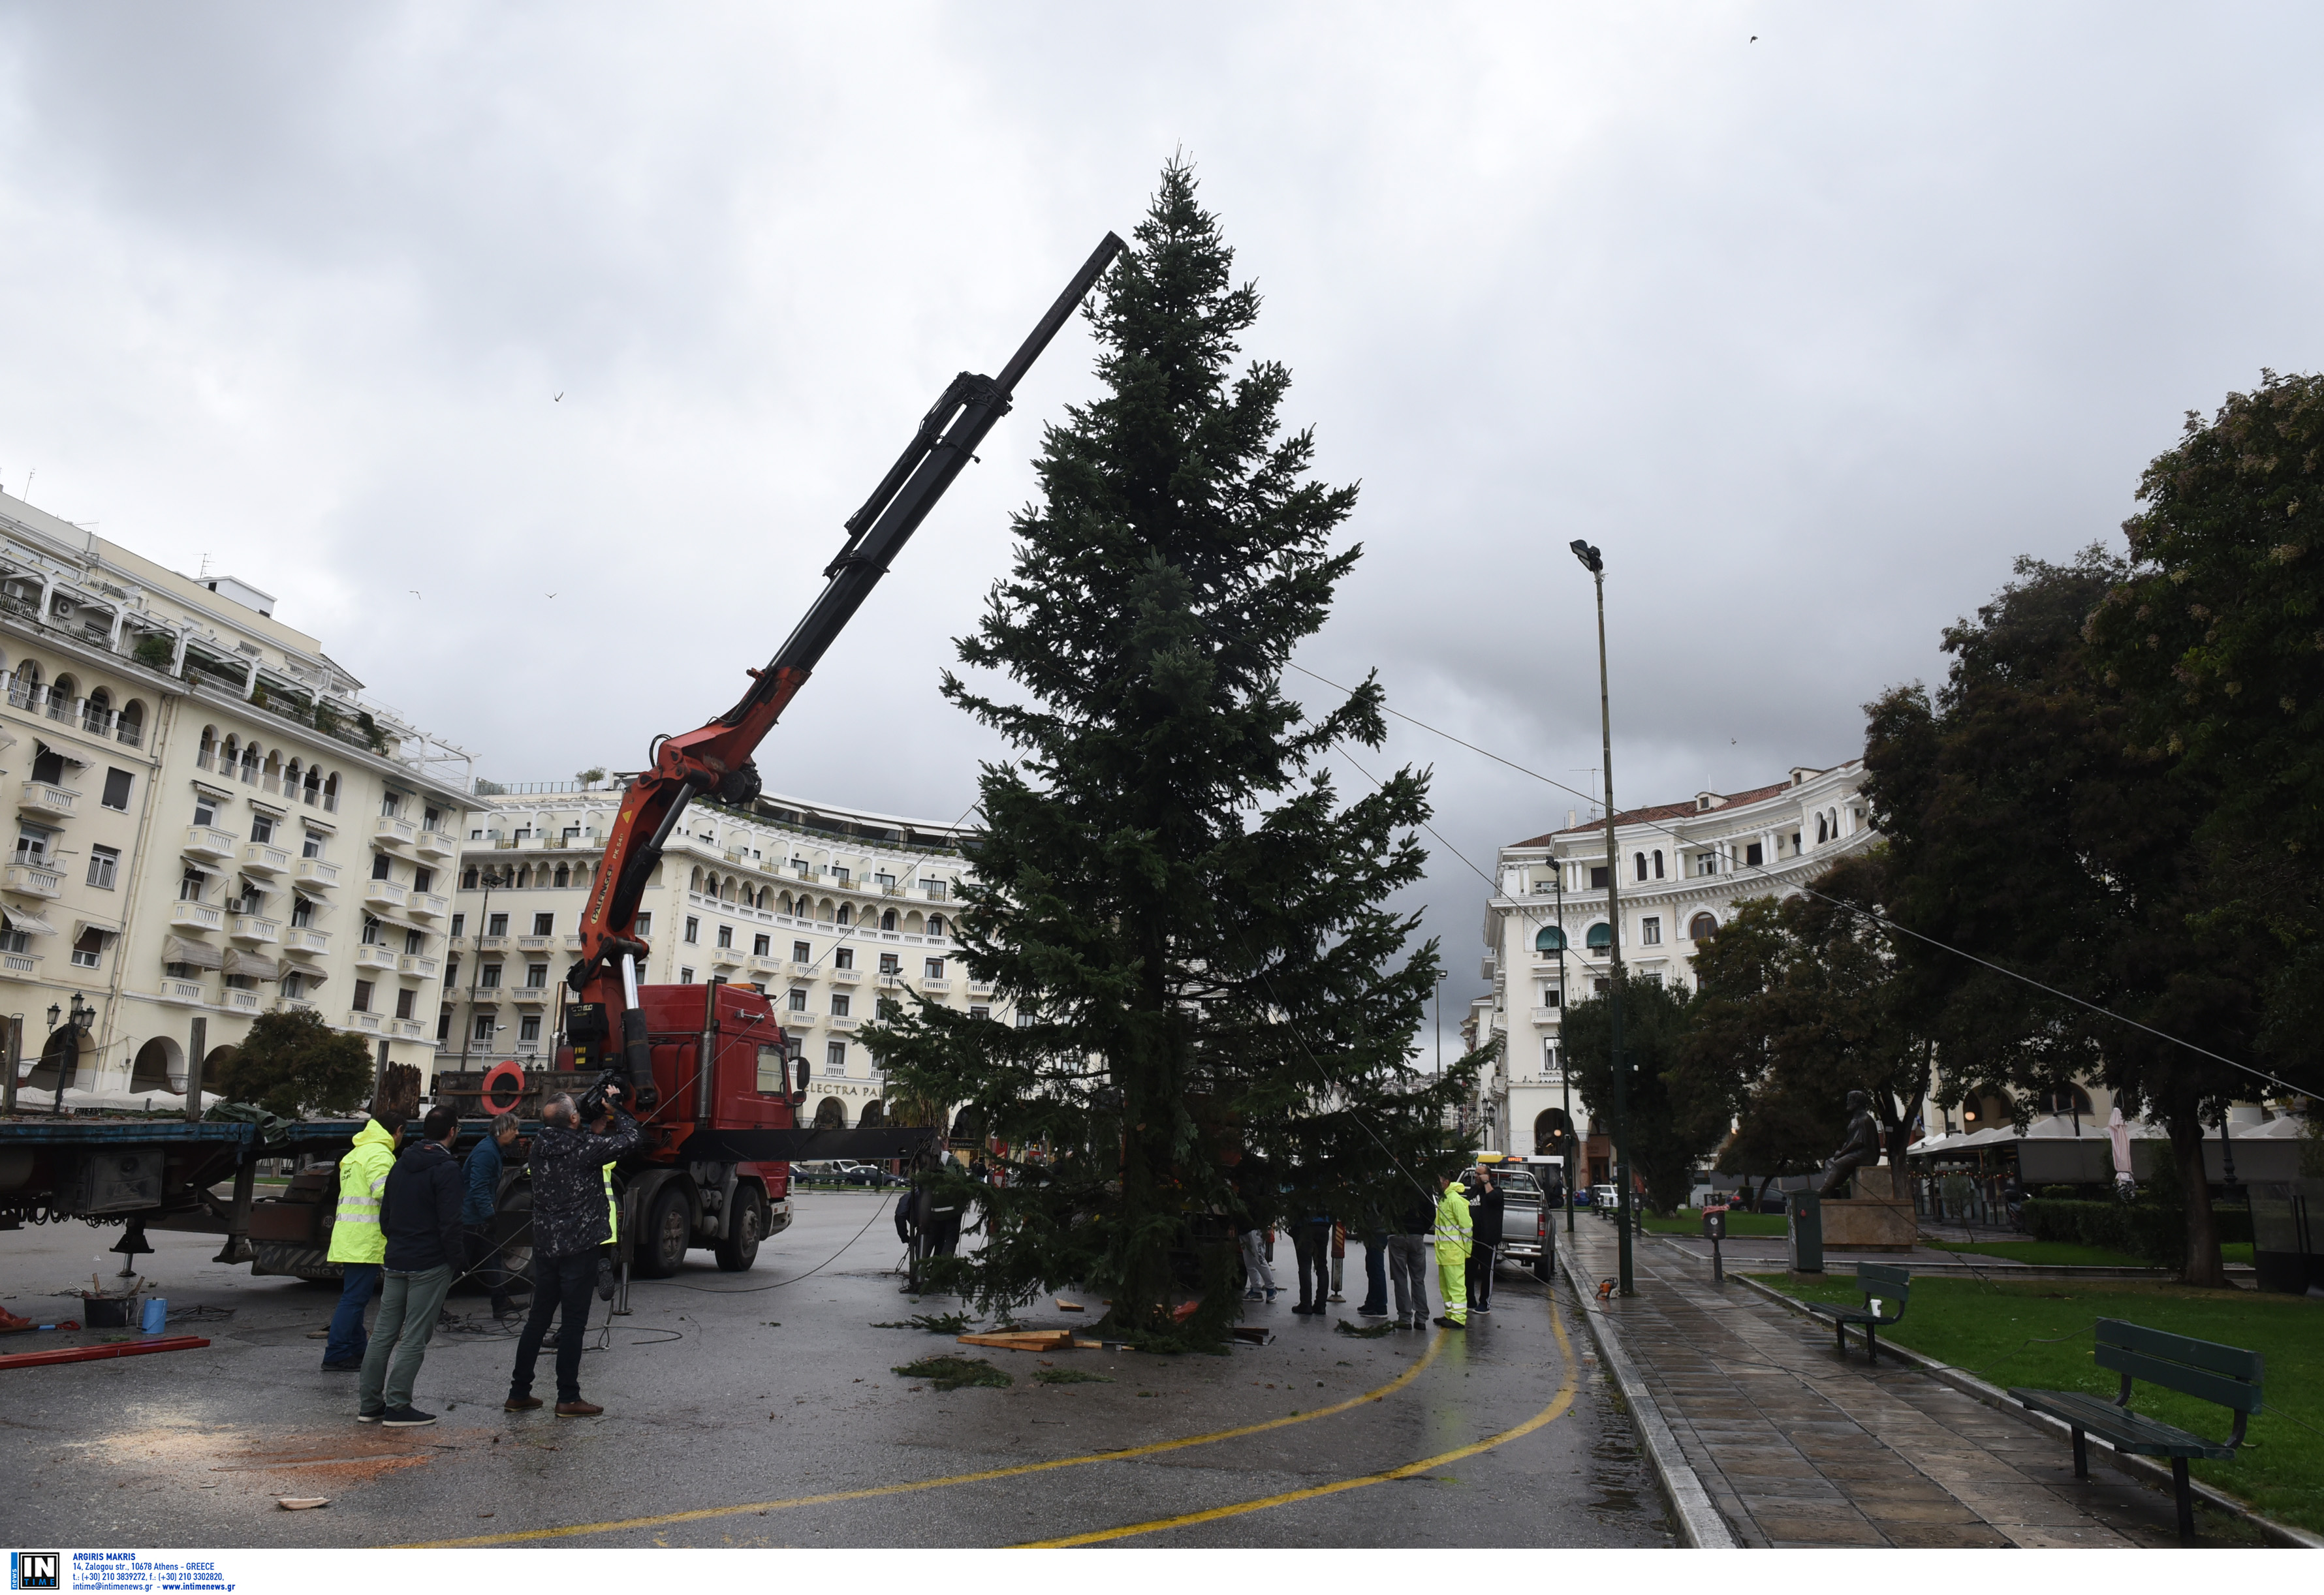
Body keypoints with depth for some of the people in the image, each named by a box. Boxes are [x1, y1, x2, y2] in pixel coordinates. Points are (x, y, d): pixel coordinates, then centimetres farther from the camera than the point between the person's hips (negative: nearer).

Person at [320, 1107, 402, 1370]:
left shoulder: (355, 1153, 20)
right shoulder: (379, 1154, -12)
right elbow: (384, 1193, -24)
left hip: (348, 1238, 10)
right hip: (366, 1240, -10)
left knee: (354, 1297, 15)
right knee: (355, 1298, -6)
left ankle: (357, 1350, 24)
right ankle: (336, 1356, -5)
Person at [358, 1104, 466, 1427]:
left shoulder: (401, 1165, 12)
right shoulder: (446, 1169, -14)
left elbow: (385, 1215, 17)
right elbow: (449, 1223, -18)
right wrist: (456, 1257, -7)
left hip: (396, 1261, 8)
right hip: (430, 1265, -8)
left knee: (384, 1333, 13)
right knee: (414, 1337, -2)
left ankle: (369, 1403, 19)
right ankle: (398, 1407, 0)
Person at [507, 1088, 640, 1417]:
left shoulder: (540, 1147, 3)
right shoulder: (584, 1147, -17)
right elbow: (630, 1139, -11)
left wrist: (597, 1123, 16)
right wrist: (615, 1108, 1)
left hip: (544, 1245, 7)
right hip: (578, 1247, -7)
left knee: (538, 1319, 16)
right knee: (573, 1322, 1)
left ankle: (519, 1393, 21)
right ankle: (568, 1399, 5)